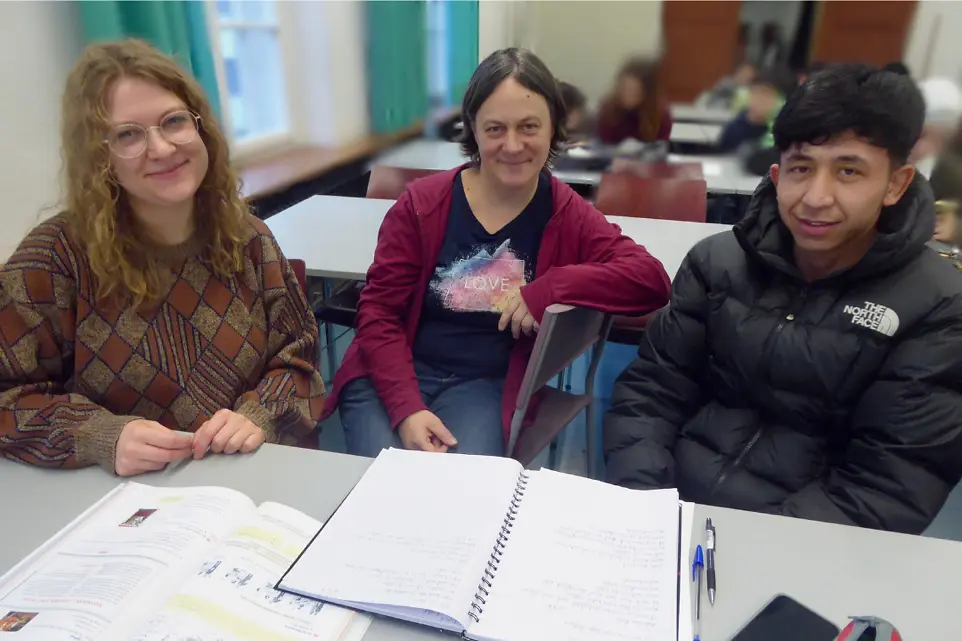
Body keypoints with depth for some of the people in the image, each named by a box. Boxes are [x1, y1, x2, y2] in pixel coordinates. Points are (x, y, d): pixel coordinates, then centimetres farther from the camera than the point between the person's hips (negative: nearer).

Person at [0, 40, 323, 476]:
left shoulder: (245, 237, -1)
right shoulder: (58, 255, -9)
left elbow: (296, 354, 2)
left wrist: (258, 417, -16)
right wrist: (101, 437, -23)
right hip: (123, 498, 0)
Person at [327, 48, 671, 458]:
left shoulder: (567, 216, -2)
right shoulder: (422, 203, -4)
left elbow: (651, 280, -13)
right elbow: (378, 310, -5)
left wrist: (550, 288, -23)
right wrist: (406, 408, -18)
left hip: (485, 386, 1)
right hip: (393, 375, 0)